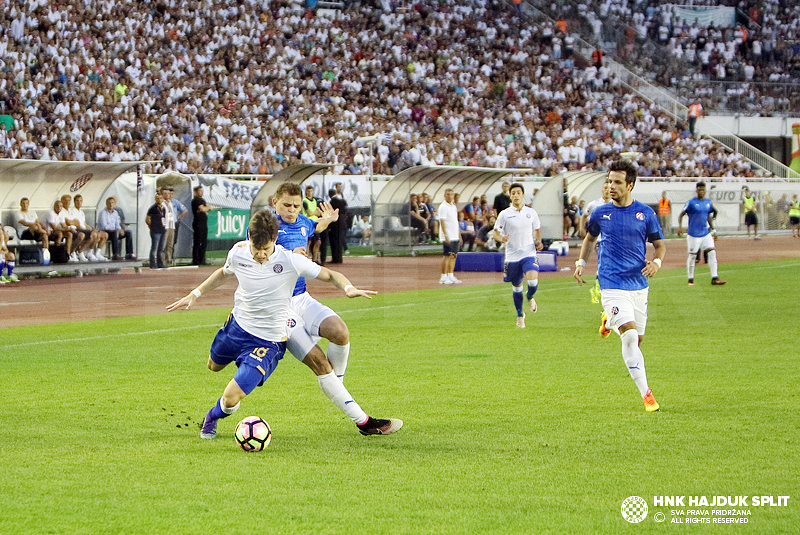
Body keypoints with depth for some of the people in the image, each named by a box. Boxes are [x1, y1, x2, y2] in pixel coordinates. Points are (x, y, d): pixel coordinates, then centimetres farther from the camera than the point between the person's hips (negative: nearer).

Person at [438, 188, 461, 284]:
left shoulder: (454, 207, 16)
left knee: (454, 255, 8)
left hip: (455, 236, 8)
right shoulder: (443, 207, -9)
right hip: (447, 237, -8)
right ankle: (444, 277, -6)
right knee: (447, 255, -9)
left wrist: (459, 235, 21)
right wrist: (446, 235, -22)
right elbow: (442, 222, -15)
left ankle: (451, 276, 12)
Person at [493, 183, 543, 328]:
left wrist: (538, 242, 0)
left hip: (529, 254, 0)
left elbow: (537, 230, 19)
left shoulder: (531, 213, 4)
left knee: (533, 281, -21)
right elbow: (496, 234, 1)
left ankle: (530, 297, 14)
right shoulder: (504, 214, -2)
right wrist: (501, 238, -21)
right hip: (512, 256, 0)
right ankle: (520, 315, 28)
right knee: (516, 286, 9)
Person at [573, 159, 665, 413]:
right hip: (612, 285, -3)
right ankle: (645, 393, -14)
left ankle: (611, 322, 43)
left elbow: (660, 244, 9)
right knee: (630, 336, -17)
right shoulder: (601, 213, 2)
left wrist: (656, 262, -11)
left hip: (638, 284, 3)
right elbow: (590, 237, 21)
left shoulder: (645, 213, 1)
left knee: (637, 338, 9)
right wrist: (581, 262, 9)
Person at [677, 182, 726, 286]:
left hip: (706, 233, 5)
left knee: (712, 252, -4)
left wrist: (712, 229, 15)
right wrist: (680, 226, -21)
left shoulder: (708, 202, 8)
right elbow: (681, 214, -8)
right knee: (692, 256, 2)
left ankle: (714, 278, -3)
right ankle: (690, 279, 13)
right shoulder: (691, 202, -9)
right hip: (693, 234, -5)